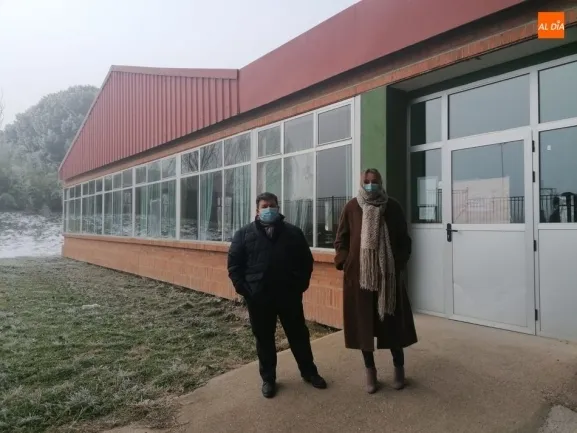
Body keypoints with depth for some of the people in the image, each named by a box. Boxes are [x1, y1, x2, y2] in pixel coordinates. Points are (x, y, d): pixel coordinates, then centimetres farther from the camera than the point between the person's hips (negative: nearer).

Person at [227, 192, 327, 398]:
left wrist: (301, 285, -2)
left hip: (289, 295, 1)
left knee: (299, 335, 12)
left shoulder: (293, 232, 5)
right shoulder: (244, 234, 2)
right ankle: (268, 378, 29)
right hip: (258, 297, 0)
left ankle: (309, 372, 31)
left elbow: (306, 260, 7)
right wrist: (243, 289, -7)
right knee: (264, 339, 11)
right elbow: (234, 265, 1)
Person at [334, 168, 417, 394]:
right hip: (358, 275, 0)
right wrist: (344, 263, -7)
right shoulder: (351, 208, 2)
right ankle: (370, 370, 25)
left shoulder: (393, 207, 3)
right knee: (363, 323, 7)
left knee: (393, 322, 6)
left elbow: (404, 240, 7)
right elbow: (340, 240, 5)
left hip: (389, 274, 0)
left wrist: (399, 263, -4)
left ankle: (399, 368, 28)